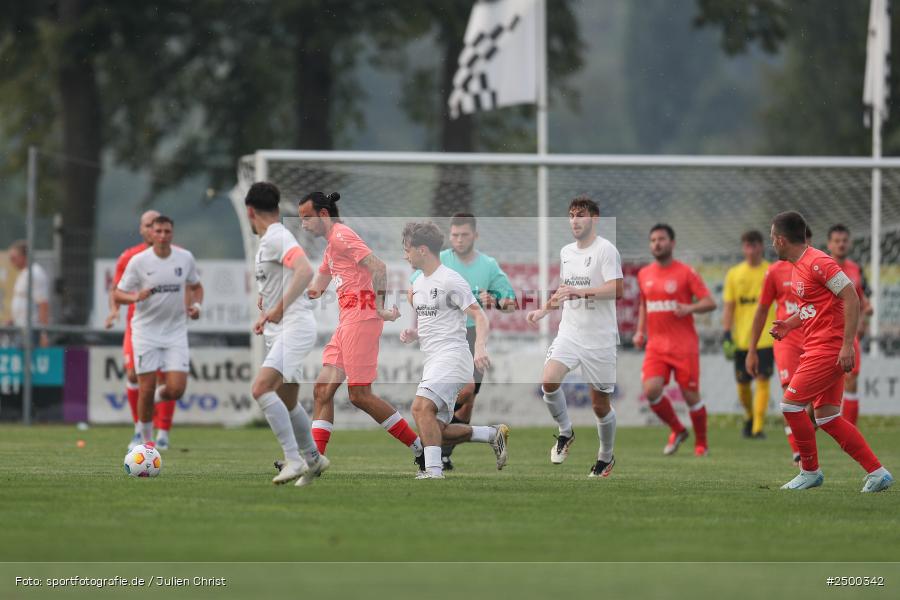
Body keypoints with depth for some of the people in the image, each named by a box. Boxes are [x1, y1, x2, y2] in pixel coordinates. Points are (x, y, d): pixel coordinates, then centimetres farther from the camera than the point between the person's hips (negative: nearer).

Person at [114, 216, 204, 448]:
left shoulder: (185, 258, 1)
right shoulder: (138, 261, -7)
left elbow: (196, 286, 18)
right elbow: (118, 294, -2)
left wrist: (196, 305, -2)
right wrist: (136, 297, -23)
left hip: (176, 332, 2)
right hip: (146, 331, -2)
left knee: (175, 390, -10)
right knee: (146, 390, -3)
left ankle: (160, 395, 26)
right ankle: (147, 439, 15)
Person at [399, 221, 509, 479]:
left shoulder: (450, 281, -10)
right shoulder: (418, 284, 17)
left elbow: (479, 317, -14)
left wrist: (480, 348, -31)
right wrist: (412, 334, 6)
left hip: (452, 356, -10)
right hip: (433, 361, 10)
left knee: (422, 407, -29)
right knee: (436, 431, 7)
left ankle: (433, 470, -30)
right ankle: (494, 434, 19)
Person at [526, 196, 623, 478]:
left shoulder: (605, 249, -10)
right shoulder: (566, 252, 14)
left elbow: (617, 289, -21)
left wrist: (581, 292, -30)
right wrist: (543, 310, 15)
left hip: (600, 338, -5)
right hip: (569, 332, 5)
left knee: (600, 405, 3)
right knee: (549, 381, -20)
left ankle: (606, 457, 25)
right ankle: (565, 433, 3)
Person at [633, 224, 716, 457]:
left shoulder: (686, 273, -4)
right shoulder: (644, 275, 11)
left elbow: (710, 303, -8)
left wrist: (689, 308, -26)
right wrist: (640, 331, 12)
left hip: (684, 346, -4)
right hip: (656, 346, 4)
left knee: (691, 395, -1)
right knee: (651, 390, -15)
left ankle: (701, 444, 18)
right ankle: (677, 430, 9)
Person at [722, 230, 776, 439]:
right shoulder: (734, 274, 7)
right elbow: (728, 306, 6)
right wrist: (727, 336, -2)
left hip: (766, 336, -2)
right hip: (741, 338, 2)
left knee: (762, 380, -12)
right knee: (742, 384, 7)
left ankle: (758, 427, -11)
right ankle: (750, 416, 34)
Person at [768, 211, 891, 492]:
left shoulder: (817, 262, -16)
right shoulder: (797, 267, 15)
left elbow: (851, 300, -19)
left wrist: (847, 345, -23)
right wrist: (789, 324, 15)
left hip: (828, 350, -10)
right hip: (816, 349, 10)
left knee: (791, 404, -8)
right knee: (827, 418, 7)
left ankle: (810, 471, 4)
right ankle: (877, 473, 7)